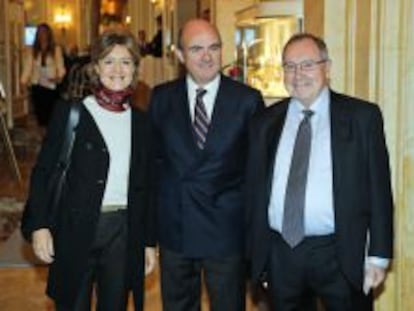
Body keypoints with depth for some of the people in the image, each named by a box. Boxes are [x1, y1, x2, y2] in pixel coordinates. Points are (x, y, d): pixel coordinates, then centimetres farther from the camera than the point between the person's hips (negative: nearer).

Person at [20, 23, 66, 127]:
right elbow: (27, 67, 2)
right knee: (39, 112, 1)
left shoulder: (56, 49, 2)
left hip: (51, 86, -2)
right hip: (37, 86, 2)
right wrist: (23, 81, -12)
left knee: (51, 113, -5)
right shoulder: (32, 50, 9)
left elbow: (60, 66, -5)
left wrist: (59, 77, -24)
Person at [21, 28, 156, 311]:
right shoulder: (71, 113, -2)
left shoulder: (141, 122, 8)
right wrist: (39, 226, -13)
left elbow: (145, 187, 12)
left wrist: (149, 242, 11)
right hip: (76, 232, -3)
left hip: (123, 234, 3)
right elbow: (43, 173, -3)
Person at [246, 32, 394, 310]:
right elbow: (254, 190, 8)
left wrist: (379, 256, -6)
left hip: (340, 256, -2)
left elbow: (379, 189, -3)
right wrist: (256, 255, 7)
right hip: (279, 254, 3)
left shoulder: (362, 116, -2)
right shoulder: (265, 122, 6)